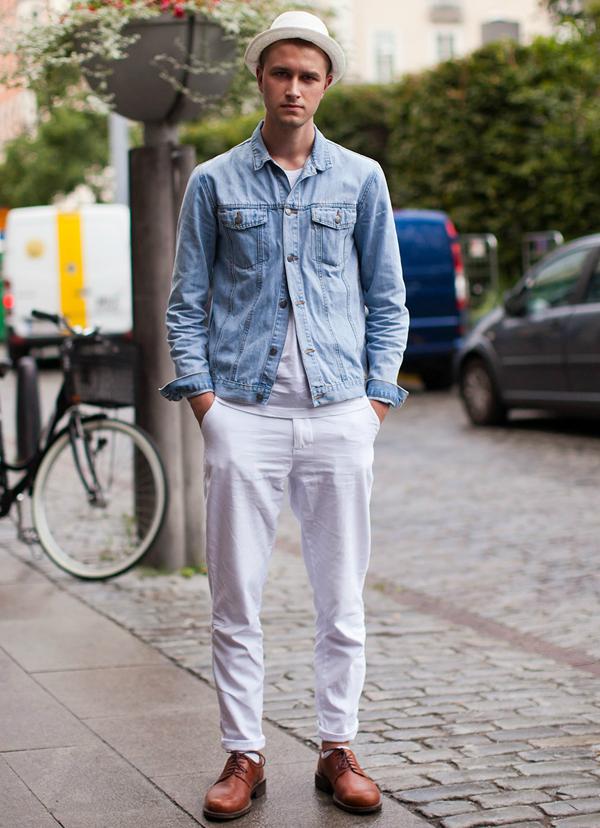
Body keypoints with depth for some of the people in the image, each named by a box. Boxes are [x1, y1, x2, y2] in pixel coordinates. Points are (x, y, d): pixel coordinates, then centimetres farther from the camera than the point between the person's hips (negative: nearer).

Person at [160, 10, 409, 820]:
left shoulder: (360, 179, 9)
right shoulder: (215, 182, 7)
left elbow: (387, 301, 11)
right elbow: (187, 300, 9)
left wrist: (378, 399, 2)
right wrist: (201, 394, -2)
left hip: (339, 414, 1)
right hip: (244, 412, 0)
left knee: (342, 599, 5)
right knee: (236, 600, 1)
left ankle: (338, 750, 17)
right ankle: (244, 755, 12)